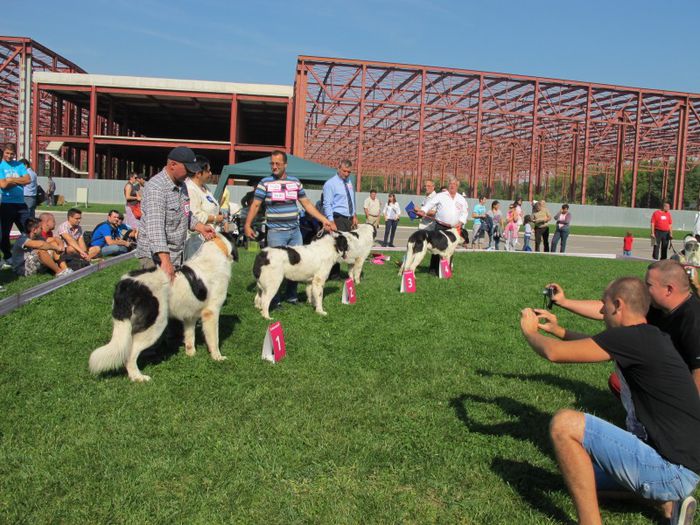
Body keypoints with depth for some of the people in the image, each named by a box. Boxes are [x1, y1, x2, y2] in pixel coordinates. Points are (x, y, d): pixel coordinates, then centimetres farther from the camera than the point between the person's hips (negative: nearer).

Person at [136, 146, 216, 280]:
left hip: (176, 254, 9)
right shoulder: (156, 188, -19)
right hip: (156, 256, -9)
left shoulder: (181, 185, 10)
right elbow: (155, 228, -28)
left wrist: (200, 227, 5)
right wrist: (165, 260, -37)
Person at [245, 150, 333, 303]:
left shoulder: (295, 182, 9)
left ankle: (291, 295, 25)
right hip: (276, 232, -4)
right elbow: (255, 205, -1)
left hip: (295, 231, 4)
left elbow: (307, 204, 12)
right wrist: (247, 225, -12)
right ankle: (273, 299, 9)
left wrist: (324, 220, 7)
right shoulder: (265, 182, -2)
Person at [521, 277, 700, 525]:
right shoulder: (650, 337, 8)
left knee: (564, 424, -19)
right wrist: (558, 329, 26)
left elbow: (554, 352, -17)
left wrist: (529, 331, 2)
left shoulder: (633, 338, -20)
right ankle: (668, 502, 14)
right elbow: (599, 344, 30)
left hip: (671, 471, -10)